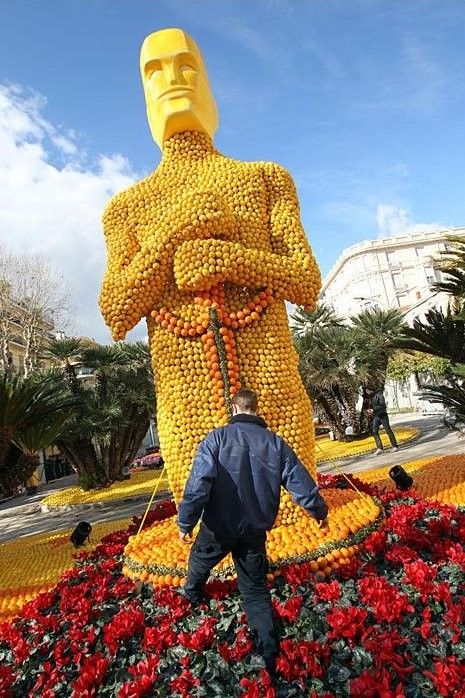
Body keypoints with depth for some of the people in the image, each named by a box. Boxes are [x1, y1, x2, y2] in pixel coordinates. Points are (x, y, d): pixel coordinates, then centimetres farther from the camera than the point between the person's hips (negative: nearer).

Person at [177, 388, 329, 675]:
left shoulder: (217, 438, -14)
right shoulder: (275, 442, -6)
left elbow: (198, 483, -21)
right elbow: (300, 482, -4)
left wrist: (186, 522, -10)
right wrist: (320, 511, 13)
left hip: (218, 526, -1)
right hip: (255, 529, 2)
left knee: (200, 561, 31)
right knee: (256, 589, 19)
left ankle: (193, 592, 58)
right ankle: (270, 654, 17)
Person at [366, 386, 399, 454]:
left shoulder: (379, 395, -9)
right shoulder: (371, 397, 15)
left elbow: (383, 405, -19)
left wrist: (374, 410, -23)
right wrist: (370, 411, 4)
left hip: (382, 415, -7)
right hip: (376, 416, 7)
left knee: (388, 430, -1)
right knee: (375, 431, -6)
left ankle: (395, 446, 12)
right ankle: (380, 448, -7)